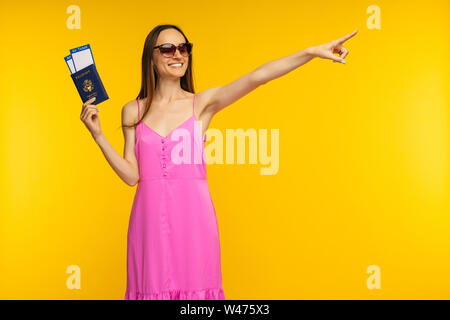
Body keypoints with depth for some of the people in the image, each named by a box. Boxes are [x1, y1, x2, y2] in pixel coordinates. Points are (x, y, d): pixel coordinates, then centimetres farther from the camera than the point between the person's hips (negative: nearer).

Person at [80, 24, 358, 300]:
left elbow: (254, 78, -10)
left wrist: (312, 52, -21)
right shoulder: (133, 111, 7)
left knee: (195, 287, 4)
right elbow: (131, 175, 3)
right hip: (151, 216, 1)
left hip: (194, 216, -1)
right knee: (153, 287, 6)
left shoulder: (203, 103, 3)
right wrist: (98, 135, -5)